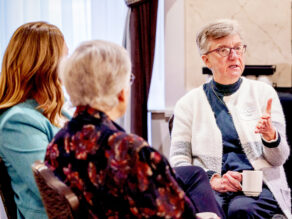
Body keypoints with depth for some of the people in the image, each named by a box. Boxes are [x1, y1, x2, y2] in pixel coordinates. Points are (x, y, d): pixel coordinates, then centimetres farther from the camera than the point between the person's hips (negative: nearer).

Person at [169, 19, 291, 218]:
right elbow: (178, 161, 4)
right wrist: (213, 180, -14)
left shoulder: (263, 93, 11)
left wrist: (270, 136, -16)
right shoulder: (189, 103, 10)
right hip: (209, 189, 0)